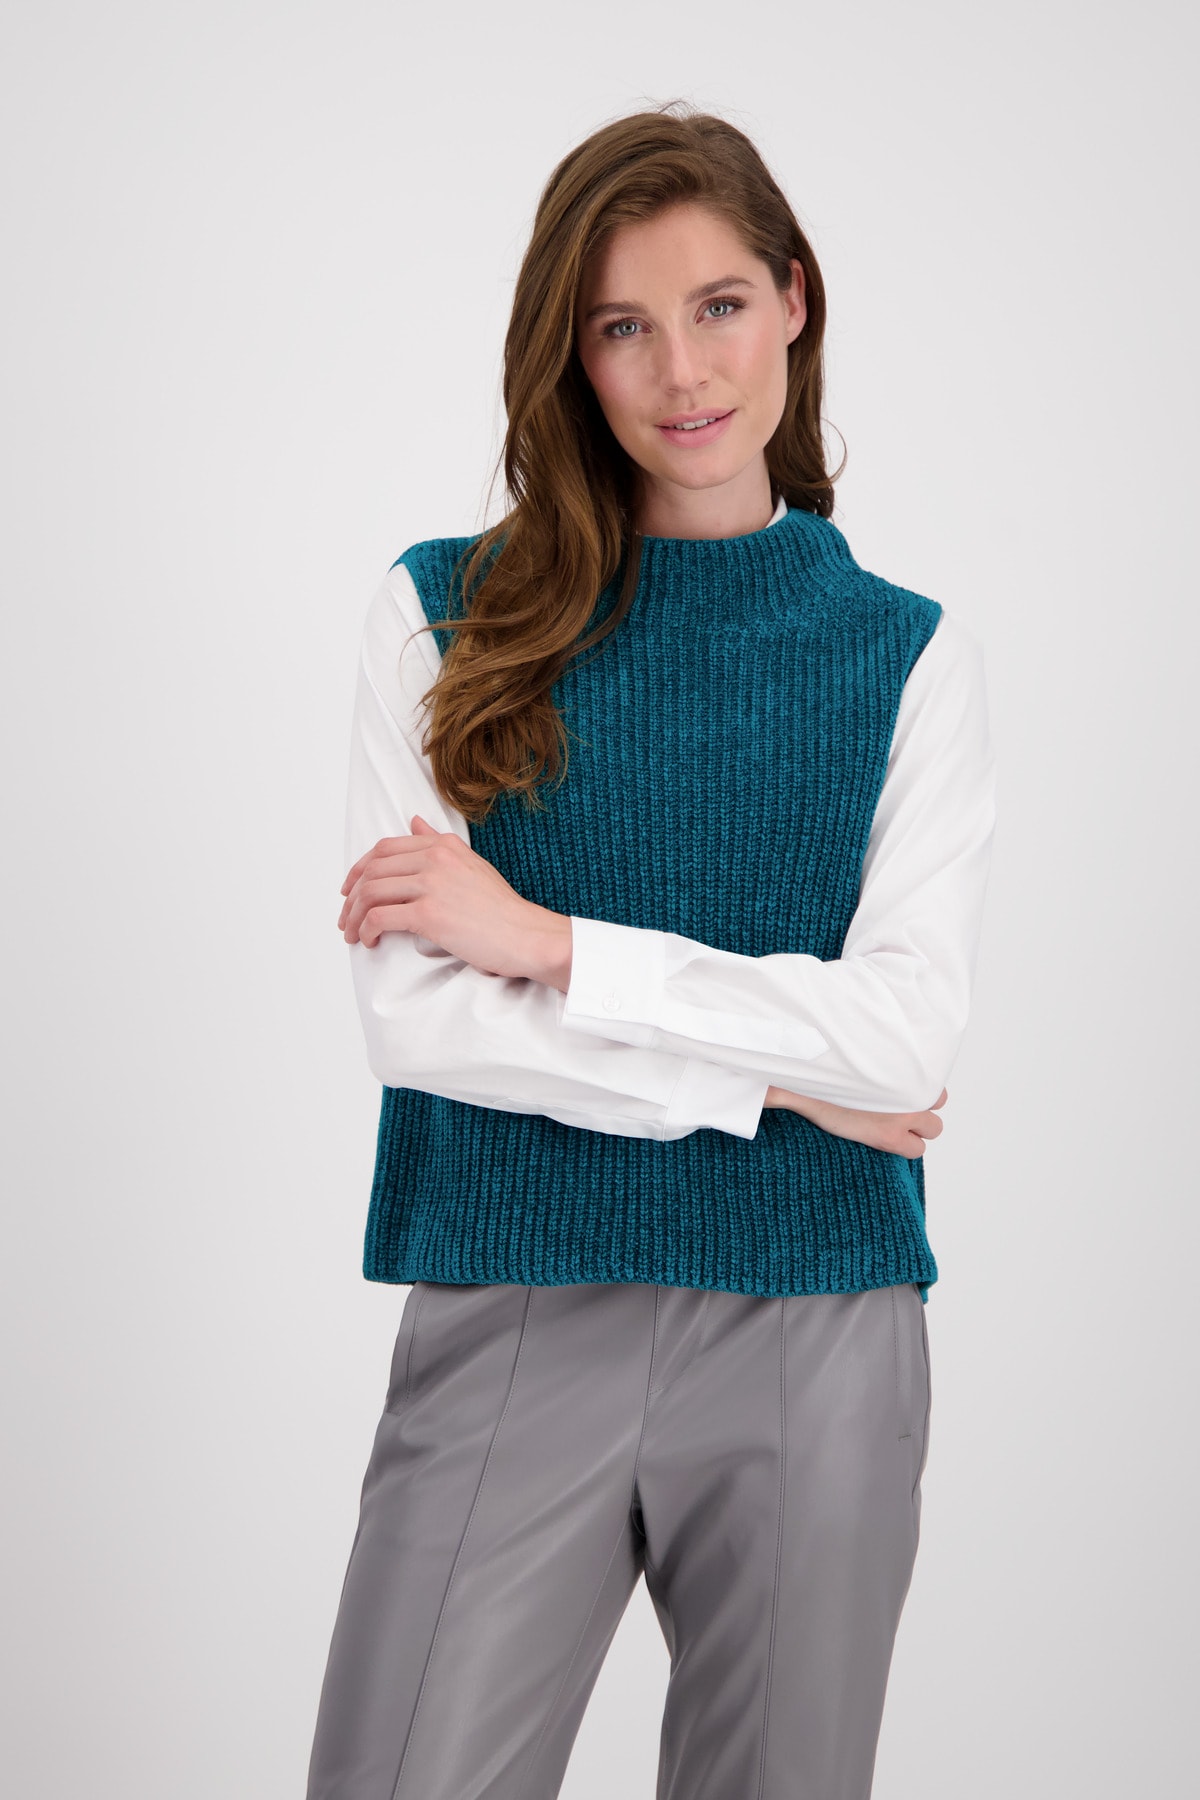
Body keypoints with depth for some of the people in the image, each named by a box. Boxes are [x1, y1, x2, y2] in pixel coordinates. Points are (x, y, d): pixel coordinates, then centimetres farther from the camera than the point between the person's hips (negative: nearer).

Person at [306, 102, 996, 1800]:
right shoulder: (445, 614, 1)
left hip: (812, 1339, 1)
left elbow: (907, 1034, -9)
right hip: (510, 1327, -1)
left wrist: (544, 940, -11)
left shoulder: (907, 654, 3)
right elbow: (409, 1013, -8)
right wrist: (773, 1080, -9)